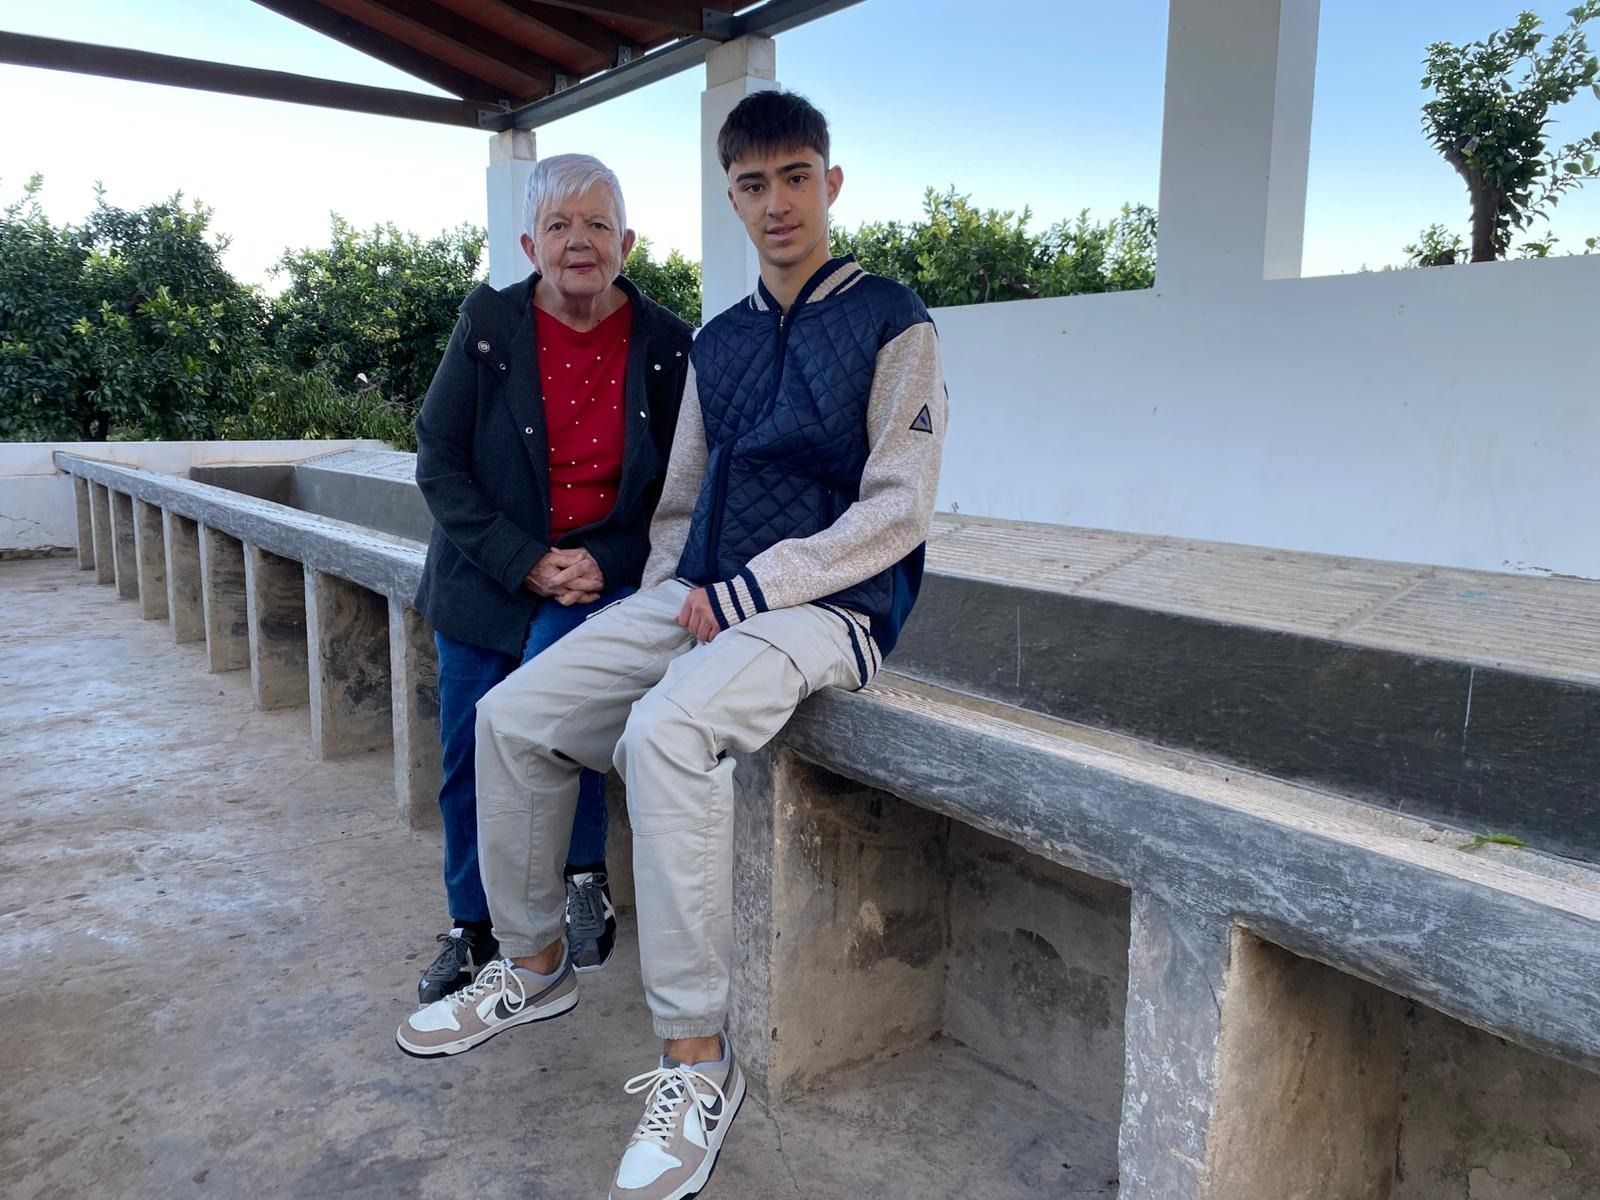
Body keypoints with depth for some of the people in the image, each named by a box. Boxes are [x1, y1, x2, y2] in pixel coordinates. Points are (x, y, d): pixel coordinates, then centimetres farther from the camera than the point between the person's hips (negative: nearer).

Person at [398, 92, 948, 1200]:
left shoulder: (893, 324, -3)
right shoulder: (718, 343, 16)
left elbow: (898, 509, -11)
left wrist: (743, 593, -15)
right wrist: (668, 598, 2)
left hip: (827, 609, -7)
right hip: (700, 599, 7)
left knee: (665, 731, -34)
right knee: (513, 716, -4)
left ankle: (698, 1062, -21)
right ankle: (535, 966, 17)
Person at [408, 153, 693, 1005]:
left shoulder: (664, 344, -5)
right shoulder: (488, 324, -5)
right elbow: (439, 464, -5)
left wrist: (605, 564, -17)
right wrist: (526, 563, -15)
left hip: (606, 574, -2)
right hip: (486, 578, 2)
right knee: (468, 761, 6)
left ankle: (586, 876, -9)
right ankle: (472, 927, 30)